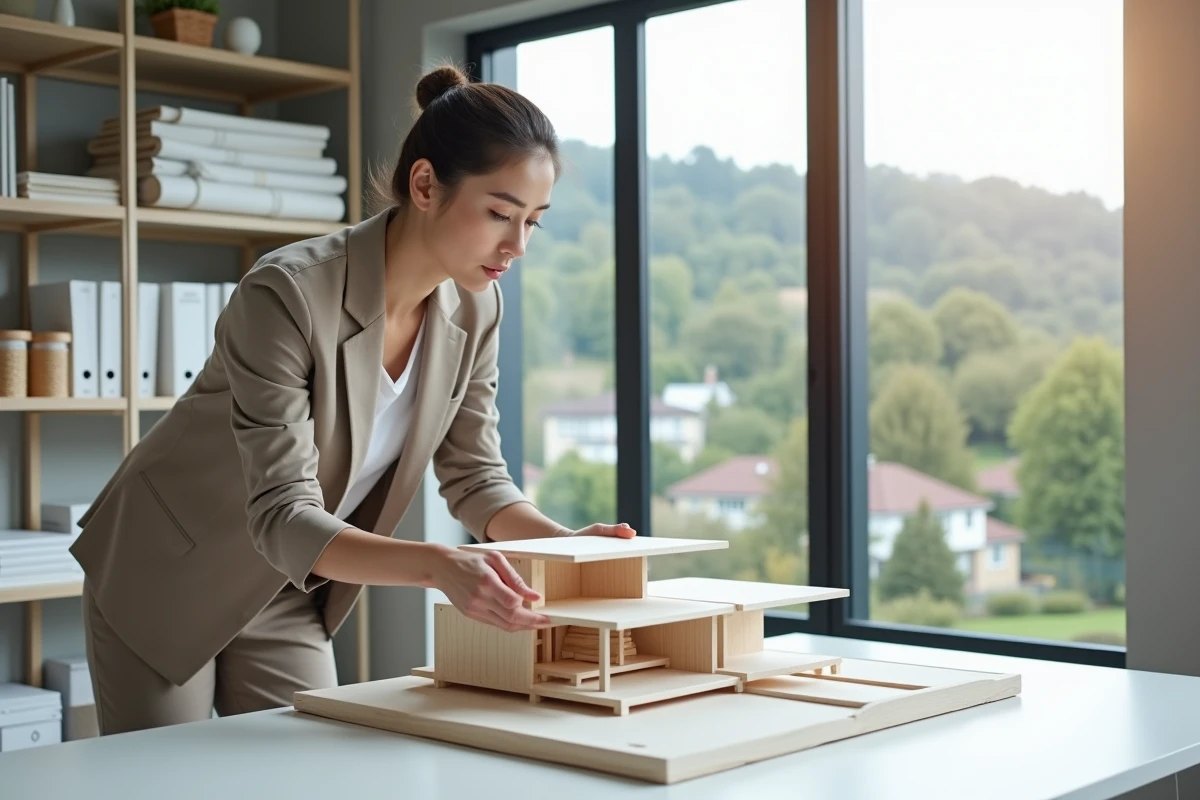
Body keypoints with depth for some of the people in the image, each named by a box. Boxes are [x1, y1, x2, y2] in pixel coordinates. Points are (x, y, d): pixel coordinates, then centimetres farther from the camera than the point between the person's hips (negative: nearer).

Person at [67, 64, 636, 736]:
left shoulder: (475, 307, -11)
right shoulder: (288, 293, -32)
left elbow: (474, 476, -2)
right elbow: (283, 518, -35)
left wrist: (565, 543, -21)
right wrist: (440, 566, -50)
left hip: (289, 598, 6)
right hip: (166, 579, -5)